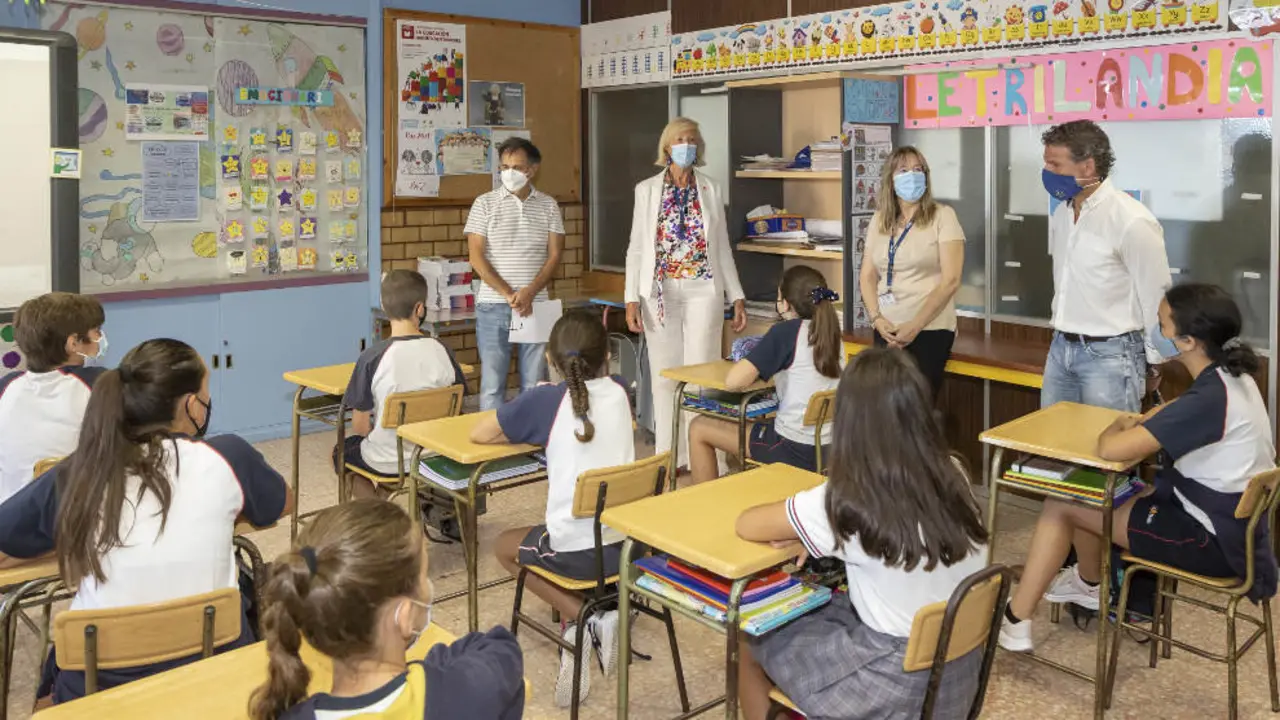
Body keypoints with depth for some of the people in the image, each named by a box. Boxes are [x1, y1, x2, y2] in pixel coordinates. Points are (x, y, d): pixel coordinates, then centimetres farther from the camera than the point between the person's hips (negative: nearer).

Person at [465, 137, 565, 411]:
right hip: (493, 306, -1)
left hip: (535, 306, 1)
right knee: (492, 384, 1)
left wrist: (529, 293, -12)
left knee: (534, 384, 5)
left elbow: (555, 255, 2)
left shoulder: (548, 206, 8)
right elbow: (477, 257, -3)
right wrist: (508, 294, -13)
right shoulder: (485, 203, 3)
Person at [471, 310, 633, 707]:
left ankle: (583, 618, 8)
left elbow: (479, 434, -1)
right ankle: (591, 620, 19)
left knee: (505, 546, 25)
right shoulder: (618, 393, 3)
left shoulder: (544, 400, -11)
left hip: (577, 550, -5)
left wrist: (530, 430, 12)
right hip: (627, 542, 6)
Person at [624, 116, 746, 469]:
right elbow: (636, 248, 3)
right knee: (664, 376, 4)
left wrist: (737, 296, 3)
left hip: (703, 291, 0)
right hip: (661, 292, 0)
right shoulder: (647, 190, 5)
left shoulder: (711, 191, 7)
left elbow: (723, 247, 9)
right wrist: (632, 298, -5)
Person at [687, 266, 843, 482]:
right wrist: (767, 368, 13)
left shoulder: (786, 331, -14)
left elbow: (733, 381, -19)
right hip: (829, 450, 8)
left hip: (795, 451, -7)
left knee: (699, 429, 9)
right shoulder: (833, 334, 6)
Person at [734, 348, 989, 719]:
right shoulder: (953, 477, -7)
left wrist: (800, 528, 9)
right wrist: (821, 537, 1)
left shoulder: (846, 502, -23)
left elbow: (746, 525, -8)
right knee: (807, 616, 26)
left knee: (751, 640, 16)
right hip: (960, 673, 6)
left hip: (900, 689, -6)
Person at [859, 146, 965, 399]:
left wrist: (914, 327, -15)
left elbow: (950, 280, -10)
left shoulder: (942, 216, -5)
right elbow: (867, 276, 10)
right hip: (886, 331, 4)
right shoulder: (879, 219, 9)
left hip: (929, 330, -4)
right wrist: (877, 319, -5)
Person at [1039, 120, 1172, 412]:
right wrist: (1063, 337, 20)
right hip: (1061, 348, 7)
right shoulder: (1061, 213, 7)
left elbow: (1156, 297, -11)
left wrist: (1153, 363, -4)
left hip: (1109, 354, -7)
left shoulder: (1132, 221, -17)